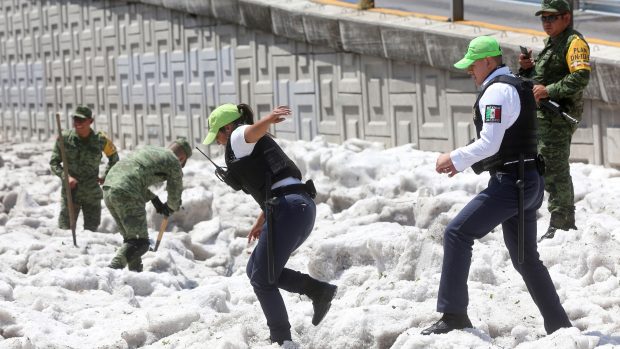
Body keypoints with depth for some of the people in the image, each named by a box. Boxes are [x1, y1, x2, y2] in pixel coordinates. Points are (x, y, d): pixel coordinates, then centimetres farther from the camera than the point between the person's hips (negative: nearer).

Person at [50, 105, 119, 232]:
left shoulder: (101, 140, -5)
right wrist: (66, 176, -17)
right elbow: (53, 162, -1)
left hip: (92, 193, 1)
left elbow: (114, 157, 15)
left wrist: (105, 177, 9)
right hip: (70, 192, -1)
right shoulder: (64, 138, -7)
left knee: (91, 231, 7)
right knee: (64, 231, -2)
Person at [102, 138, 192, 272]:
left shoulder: (148, 149, 28)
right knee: (141, 242, -6)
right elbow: (175, 194, 17)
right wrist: (171, 208, 39)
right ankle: (113, 269, -22)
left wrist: (155, 200, 31)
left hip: (108, 187, 8)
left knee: (130, 238, 19)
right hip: (127, 194, -8)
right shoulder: (174, 162, 8)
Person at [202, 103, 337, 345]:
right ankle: (319, 291, 11)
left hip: (287, 210, -10)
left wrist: (270, 118, -46)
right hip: (303, 207, 10)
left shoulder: (238, 139, 2)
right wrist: (261, 222, 41)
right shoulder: (257, 147, 30)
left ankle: (282, 340, 9)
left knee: (261, 280, 3)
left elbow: (254, 130, -23)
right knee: (255, 270, 20)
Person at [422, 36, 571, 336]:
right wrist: (464, 163, 19)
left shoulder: (496, 91, -12)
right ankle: (559, 325, 20)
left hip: (510, 182, -10)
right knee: (526, 259, 16)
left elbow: (489, 144, -20)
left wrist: (455, 159, -8)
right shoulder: (518, 88, 19)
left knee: (457, 234, -10)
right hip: (531, 181, 10)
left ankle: (454, 315, -13)